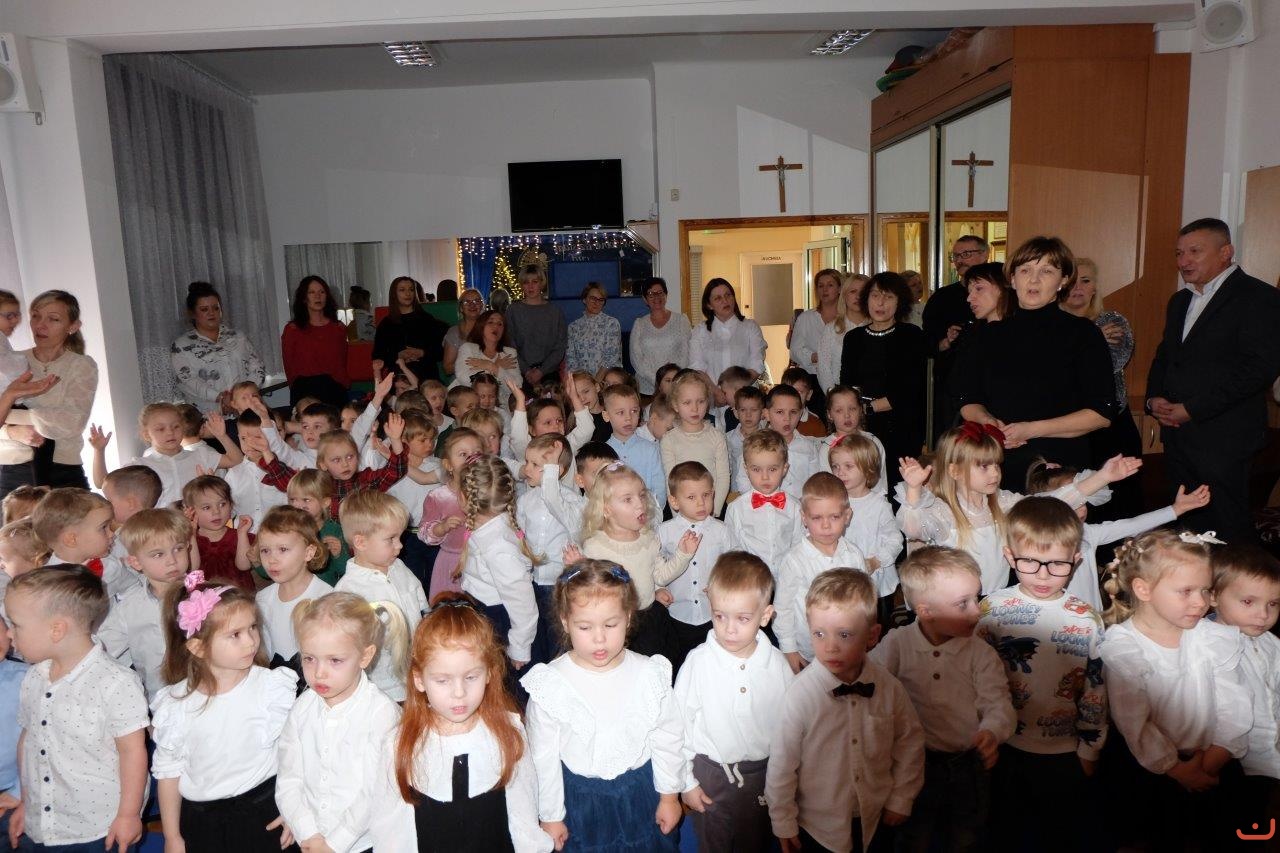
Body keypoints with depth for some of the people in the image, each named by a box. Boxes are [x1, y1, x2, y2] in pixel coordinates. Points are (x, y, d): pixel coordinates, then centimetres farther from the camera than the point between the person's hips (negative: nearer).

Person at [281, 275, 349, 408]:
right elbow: (290, 368, 8)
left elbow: (342, 365, 10)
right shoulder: (292, 329, 4)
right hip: (305, 393, -2)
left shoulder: (338, 328, 11)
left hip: (335, 392, 2)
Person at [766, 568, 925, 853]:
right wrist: (784, 824, -6)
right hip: (817, 828, -3)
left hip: (874, 822, 3)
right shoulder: (800, 694, -25)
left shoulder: (889, 688, -14)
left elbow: (910, 741, 2)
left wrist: (901, 800, 7)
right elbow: (781, 764, -15)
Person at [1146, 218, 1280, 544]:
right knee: (1191, 527, 13)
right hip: (1177, 435, 7)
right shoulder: (1180, 301, 17)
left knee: (1230, 530, -1)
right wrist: (1153, 398, 2)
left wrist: (1192, 409, -18)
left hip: (1222, 440, -7)